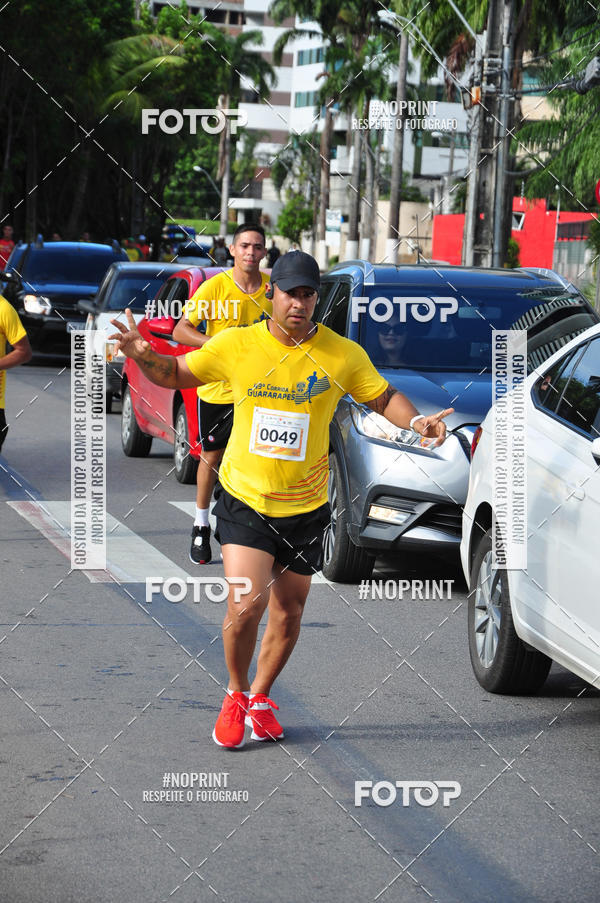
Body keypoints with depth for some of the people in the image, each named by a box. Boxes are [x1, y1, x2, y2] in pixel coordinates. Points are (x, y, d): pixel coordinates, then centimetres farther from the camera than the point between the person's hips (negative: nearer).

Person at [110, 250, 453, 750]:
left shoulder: (343, 354, -5)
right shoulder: (236, 345, -5)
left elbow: (385, 398, 7)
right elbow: (177, 374, 8)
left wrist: (416, 421, -14)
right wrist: (146, 357, -13)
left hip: (305, 507, 2)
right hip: (245, 500, -2)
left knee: (288, 613, 11)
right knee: (246, 605, -16)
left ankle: (260, 698, 35)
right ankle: (236, 695, 10)